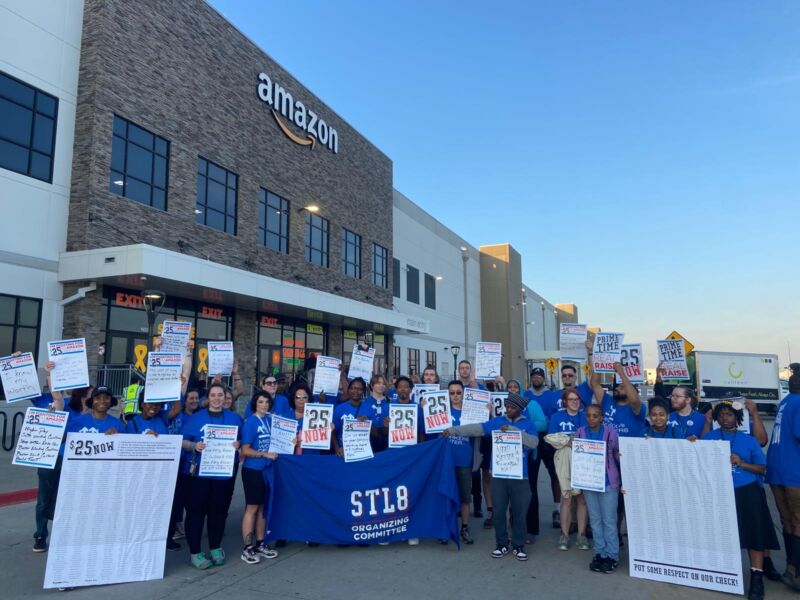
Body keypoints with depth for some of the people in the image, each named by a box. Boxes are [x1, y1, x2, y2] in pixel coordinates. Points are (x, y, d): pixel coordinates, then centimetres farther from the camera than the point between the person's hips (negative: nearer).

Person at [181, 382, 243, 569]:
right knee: (196, 510, 2)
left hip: (224, 473, 2)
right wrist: (194, 446, -18)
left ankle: (216, 548, 25)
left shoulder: (235, 418, 8)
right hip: (199, 472, -1)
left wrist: (238, 444, -12)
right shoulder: (196, 417, 3)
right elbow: (183, 442, 1)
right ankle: (195, 552, 12)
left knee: (219, 510, 10)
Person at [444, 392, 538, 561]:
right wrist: (453, 430, -8)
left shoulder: (528, 424, 1)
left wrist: (512, 430, -20)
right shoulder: (497, 421, 4)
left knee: (519, 512, 6)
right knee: (499, 511, 8)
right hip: (498, 474, 1)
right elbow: (476, 429, -1)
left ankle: (518, 546, 22)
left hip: (519, 475, -1)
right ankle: (501, 544, 23)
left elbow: (534, 443, -15)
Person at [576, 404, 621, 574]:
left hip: (608, 482, -3)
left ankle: (612, 555, 14)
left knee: (609, 520, 3)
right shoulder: (581, 432, 1)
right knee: (595, 520, 11)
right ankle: (600, 553, 22)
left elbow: (618, 453, 2)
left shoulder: (610, 432, -7)